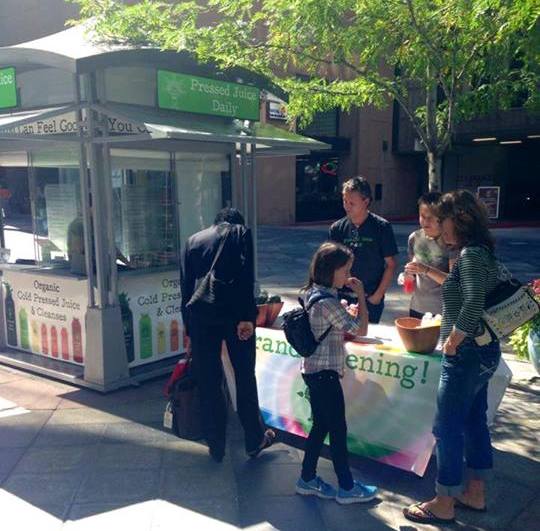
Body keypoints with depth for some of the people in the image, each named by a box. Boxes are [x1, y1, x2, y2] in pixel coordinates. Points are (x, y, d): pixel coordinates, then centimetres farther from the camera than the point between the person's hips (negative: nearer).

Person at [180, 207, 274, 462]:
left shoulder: (193, 240, 19)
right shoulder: (241, 233, 9)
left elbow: (186, 287, 15)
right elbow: (246, 276, -8)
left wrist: (189, 330, 18)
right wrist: (247, 317, -12)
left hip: (201, 317, 3)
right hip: (235, 313, -2)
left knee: (208, 383, 11)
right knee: (245, 377, 11)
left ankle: (216, 447, 21)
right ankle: (255, 440, 24)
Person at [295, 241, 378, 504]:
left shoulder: (313, 294, 7)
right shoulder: (327, 302, -22)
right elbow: (361, 330, -17)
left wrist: (347, 314, 6)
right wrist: (361, 296, -10)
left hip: (313, 371, 9)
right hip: (325, 374, -9)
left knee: (320, 426, 18)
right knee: (338, 429, 4)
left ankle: (308, 479, 28)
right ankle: (347, 488, 17)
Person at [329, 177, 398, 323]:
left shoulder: (382, 227, -6)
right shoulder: (337, 228, 1)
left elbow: (390, 265, -2)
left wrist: (378, 295, -7)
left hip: (371, 299, -2)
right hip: (343, 297, 2)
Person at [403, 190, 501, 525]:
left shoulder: (471, 253, -20)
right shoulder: (482, 251, 9)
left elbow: (474, 302, -31)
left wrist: (453, 341, -20)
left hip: (466, 355, -10)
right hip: (484, 351, 10)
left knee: (447, 429, 2)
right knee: (474, 422, 19)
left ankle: (444, 505, 16)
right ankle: (475, 493, 34)